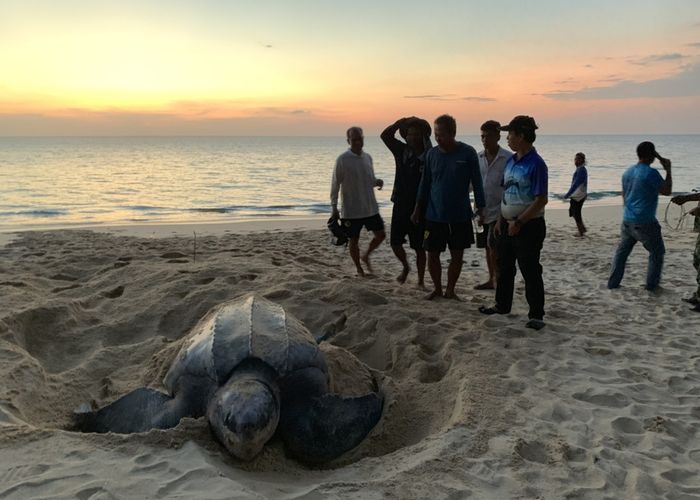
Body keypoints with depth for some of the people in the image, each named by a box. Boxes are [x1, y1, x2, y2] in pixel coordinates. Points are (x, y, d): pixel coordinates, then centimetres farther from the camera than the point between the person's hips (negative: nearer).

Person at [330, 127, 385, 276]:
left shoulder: (367, 157, 6)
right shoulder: (342, 160, -10)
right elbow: (335, 185, -7)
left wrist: (377, 181, -8)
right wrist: (334, 207, -10)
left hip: (370, 207, 5)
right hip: (351, 210, -5)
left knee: (381, 234, 6)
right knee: (354, 240, 6)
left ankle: (366, 256, 31)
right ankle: (359, 268, 25)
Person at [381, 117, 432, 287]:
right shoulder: (401, 151, 3)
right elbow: (385, 135, -2)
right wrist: (400, 122, -11)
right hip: (400, 205, 3)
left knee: (419, 247, 4)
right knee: (395, 242, 5)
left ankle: (421, 281, 18)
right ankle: (405, 267, 34)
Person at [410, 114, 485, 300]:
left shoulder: (468, 153, -8)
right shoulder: (432, 154, -1)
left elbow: (476, 182, -2)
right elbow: (425, 183, 8)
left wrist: (480, 208, -3)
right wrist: (418, 209, 9)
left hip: (460, 215, -2)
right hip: (434, 215, 2)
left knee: (457, 255, 6)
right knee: (432, 254, 5)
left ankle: (450, 290, 22)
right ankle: (437, 288, 24)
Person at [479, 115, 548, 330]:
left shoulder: (536, 164, -16)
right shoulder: (511, 161, 9)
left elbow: (541, 200, -20)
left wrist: (519, 222, -20)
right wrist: (500, 220, 13)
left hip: (528, 227, -8)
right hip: (508, 225, 8)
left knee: (530, 272, 0)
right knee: (504, 268, 18)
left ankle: (536, 315, 11)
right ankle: (502, 305, 33)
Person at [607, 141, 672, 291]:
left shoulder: (628, 172, 8)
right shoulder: (651, 173, -16)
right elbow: (667, 191, -9)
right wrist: (668, 170, -3)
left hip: (627, 221, 7)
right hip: (644, 222, -7)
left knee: (622, 251, 13)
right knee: (657, 252, 11)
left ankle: (612, 283, 14)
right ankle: (651, 284, 14)